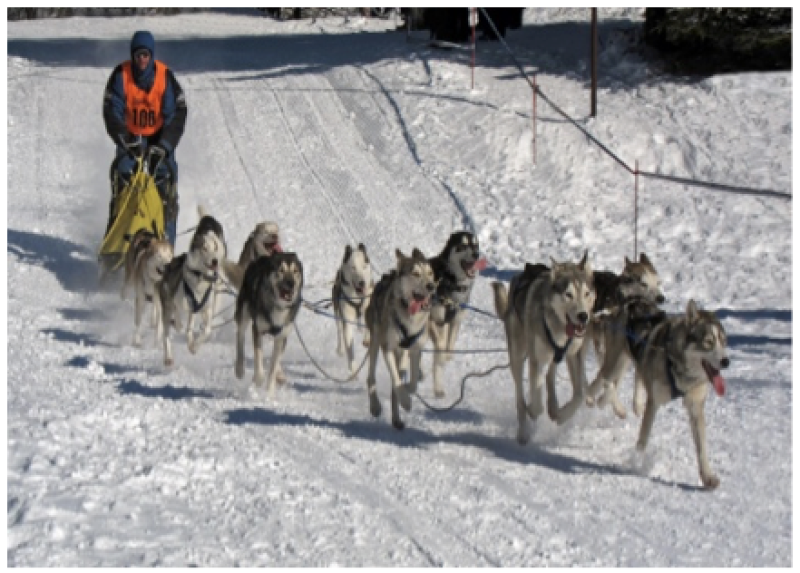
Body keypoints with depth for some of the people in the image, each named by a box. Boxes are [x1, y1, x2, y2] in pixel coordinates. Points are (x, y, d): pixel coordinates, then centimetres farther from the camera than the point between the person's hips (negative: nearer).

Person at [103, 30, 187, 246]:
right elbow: (112, 113, -13)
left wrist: (164, 145, -24)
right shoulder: (121, 75, -11)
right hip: (130, 138, 1)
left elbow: (177, 114, -14)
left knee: (166, 188, -13)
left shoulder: (165, 76, -12)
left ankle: (167, 242, -12)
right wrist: (126, 140, -26)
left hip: (159, 138, -1)